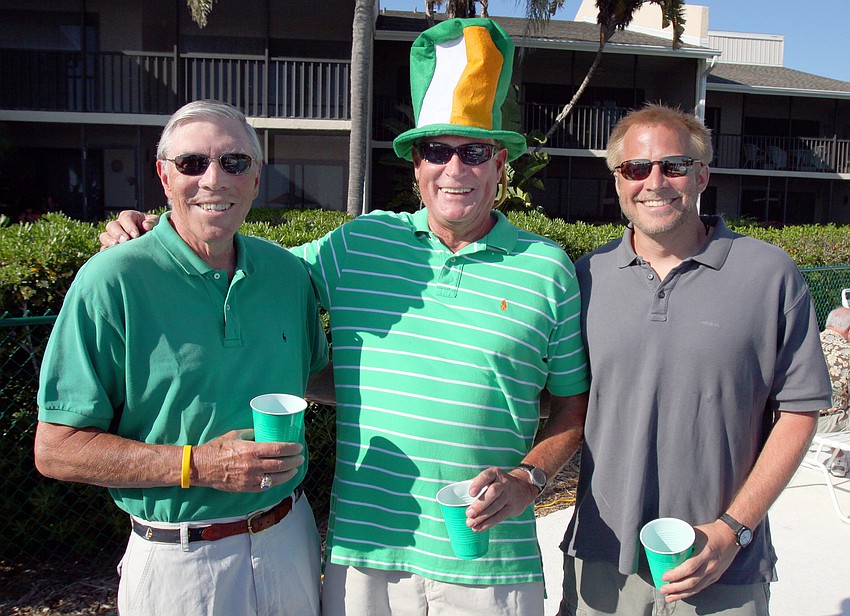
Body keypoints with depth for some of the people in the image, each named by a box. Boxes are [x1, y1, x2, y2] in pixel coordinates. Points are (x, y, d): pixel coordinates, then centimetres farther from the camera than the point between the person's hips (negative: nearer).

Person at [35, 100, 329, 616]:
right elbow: (55, 449, -13)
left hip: (290, 539, 5)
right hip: (179, 561, -4)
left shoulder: (286, 271, 0)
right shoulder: (112, 282, -14)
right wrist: (198, 465, -22)